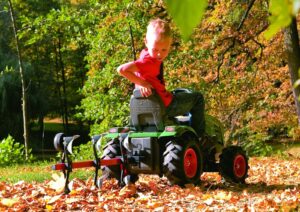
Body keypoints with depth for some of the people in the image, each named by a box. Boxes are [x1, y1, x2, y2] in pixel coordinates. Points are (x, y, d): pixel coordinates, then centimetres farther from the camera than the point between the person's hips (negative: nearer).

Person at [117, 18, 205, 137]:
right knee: (197, 98, 11)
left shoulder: (146, 53, 0)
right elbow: (121, 69, -35)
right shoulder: (148, 62, -27)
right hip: (166, 107, -9)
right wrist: (143, 83, -28)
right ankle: (199, 137, 17)